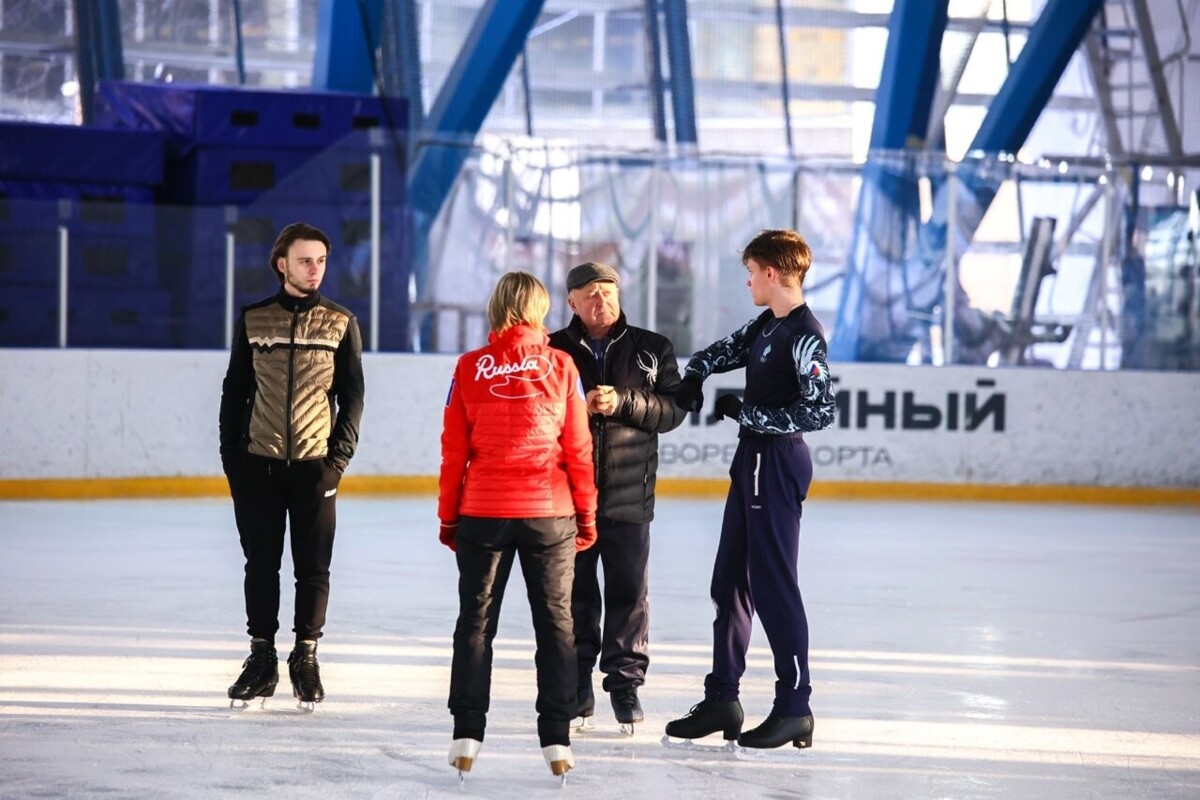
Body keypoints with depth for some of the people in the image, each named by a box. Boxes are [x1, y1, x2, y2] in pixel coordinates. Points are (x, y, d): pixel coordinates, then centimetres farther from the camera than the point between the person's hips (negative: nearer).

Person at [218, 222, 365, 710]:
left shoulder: (340, 323, 3)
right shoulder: (254, 320, 5)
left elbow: (352, 396, 4)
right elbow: (234, 391, 9)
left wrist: (339, 459, -5)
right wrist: (231, 455, 2)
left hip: (314, 467, -1)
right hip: (259, 464, 1)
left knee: (314, 567, 2)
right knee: (261, 565, 6)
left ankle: (306, 659, 12)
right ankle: (262, 659, 14)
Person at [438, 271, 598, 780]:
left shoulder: (470, 368, -1)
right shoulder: (559, 366, -1)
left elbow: (454, 452, 1)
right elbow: (578, 449, 0)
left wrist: (448, 516, 10)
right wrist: (586, 514, 9)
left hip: (482, 513, 0)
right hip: (550, 514, 0)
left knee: (475, 623, 9)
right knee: (554, 624, 6)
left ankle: (466, 737, 5)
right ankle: (556, 742, 3)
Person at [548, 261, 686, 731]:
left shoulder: (651, 350, 7)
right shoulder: (553, 351, 5)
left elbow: (673, 410, 0)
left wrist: (623, 402, -14)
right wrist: (579, 407, -16)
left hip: (629, 497, 0)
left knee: (629, 592, 3)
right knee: (574, 592, 5)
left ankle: (625, 683, 13)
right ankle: (576, 686, 14)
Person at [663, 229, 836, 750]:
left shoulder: (805, 335, -17)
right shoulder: (765, 326, 11)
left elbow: (820, 411, -24)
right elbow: (724, 352, 27)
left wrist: (746, 411, -20)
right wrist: (693, 378, 6)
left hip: (779, 466, -10)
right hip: (752, 462, 10)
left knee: (772, 584, -7)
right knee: (730, 581, 12)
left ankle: (795, 709, -1)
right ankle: (722, 700, 19)